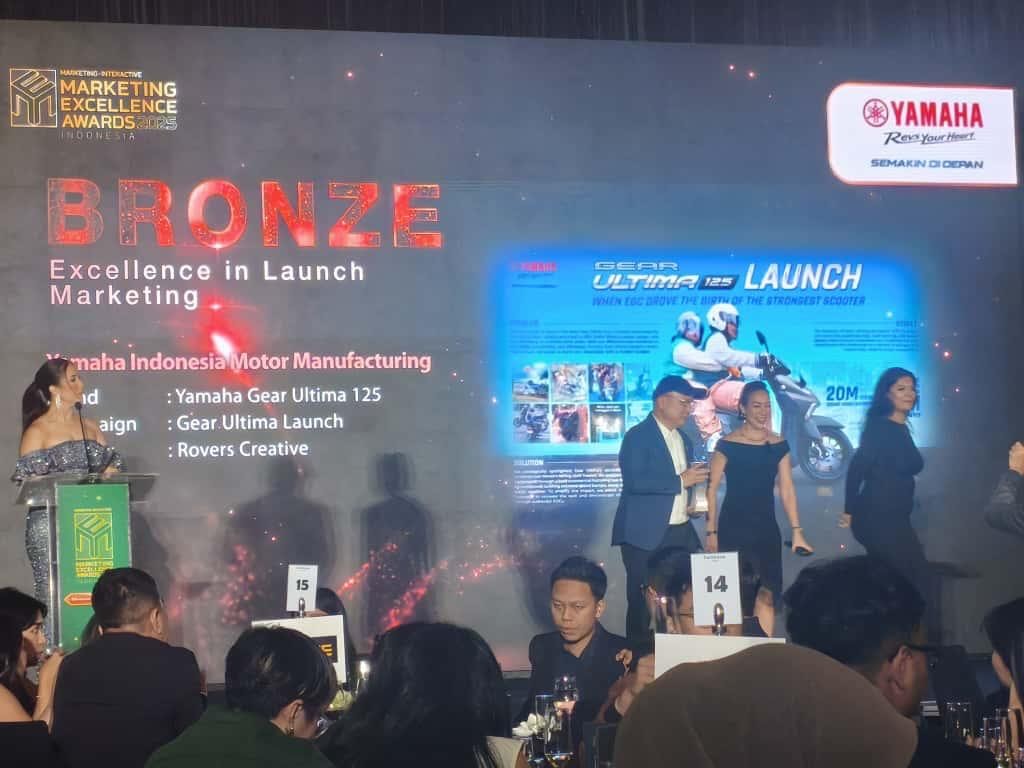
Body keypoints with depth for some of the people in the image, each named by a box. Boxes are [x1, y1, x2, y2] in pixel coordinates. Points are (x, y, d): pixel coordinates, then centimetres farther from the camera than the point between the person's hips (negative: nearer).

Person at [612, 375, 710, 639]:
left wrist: (690, 498, 7)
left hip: (681, 534, 7)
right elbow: (635, 481, -21)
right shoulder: (637, 436, -9)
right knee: (642, 604, -3)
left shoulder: (683, 438, 16)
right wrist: (681, 481, -19)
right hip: (646, 536, -7)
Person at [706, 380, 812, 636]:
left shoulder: (779, 445, 5)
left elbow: (787, 490, 5)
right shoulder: (727, 444, -6)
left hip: (766, 528, 3)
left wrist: (797, 532, 1)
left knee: (767, 593, 0)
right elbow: (712, 488, -5)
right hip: (733, 528, -3)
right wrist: (711, 531, -9)